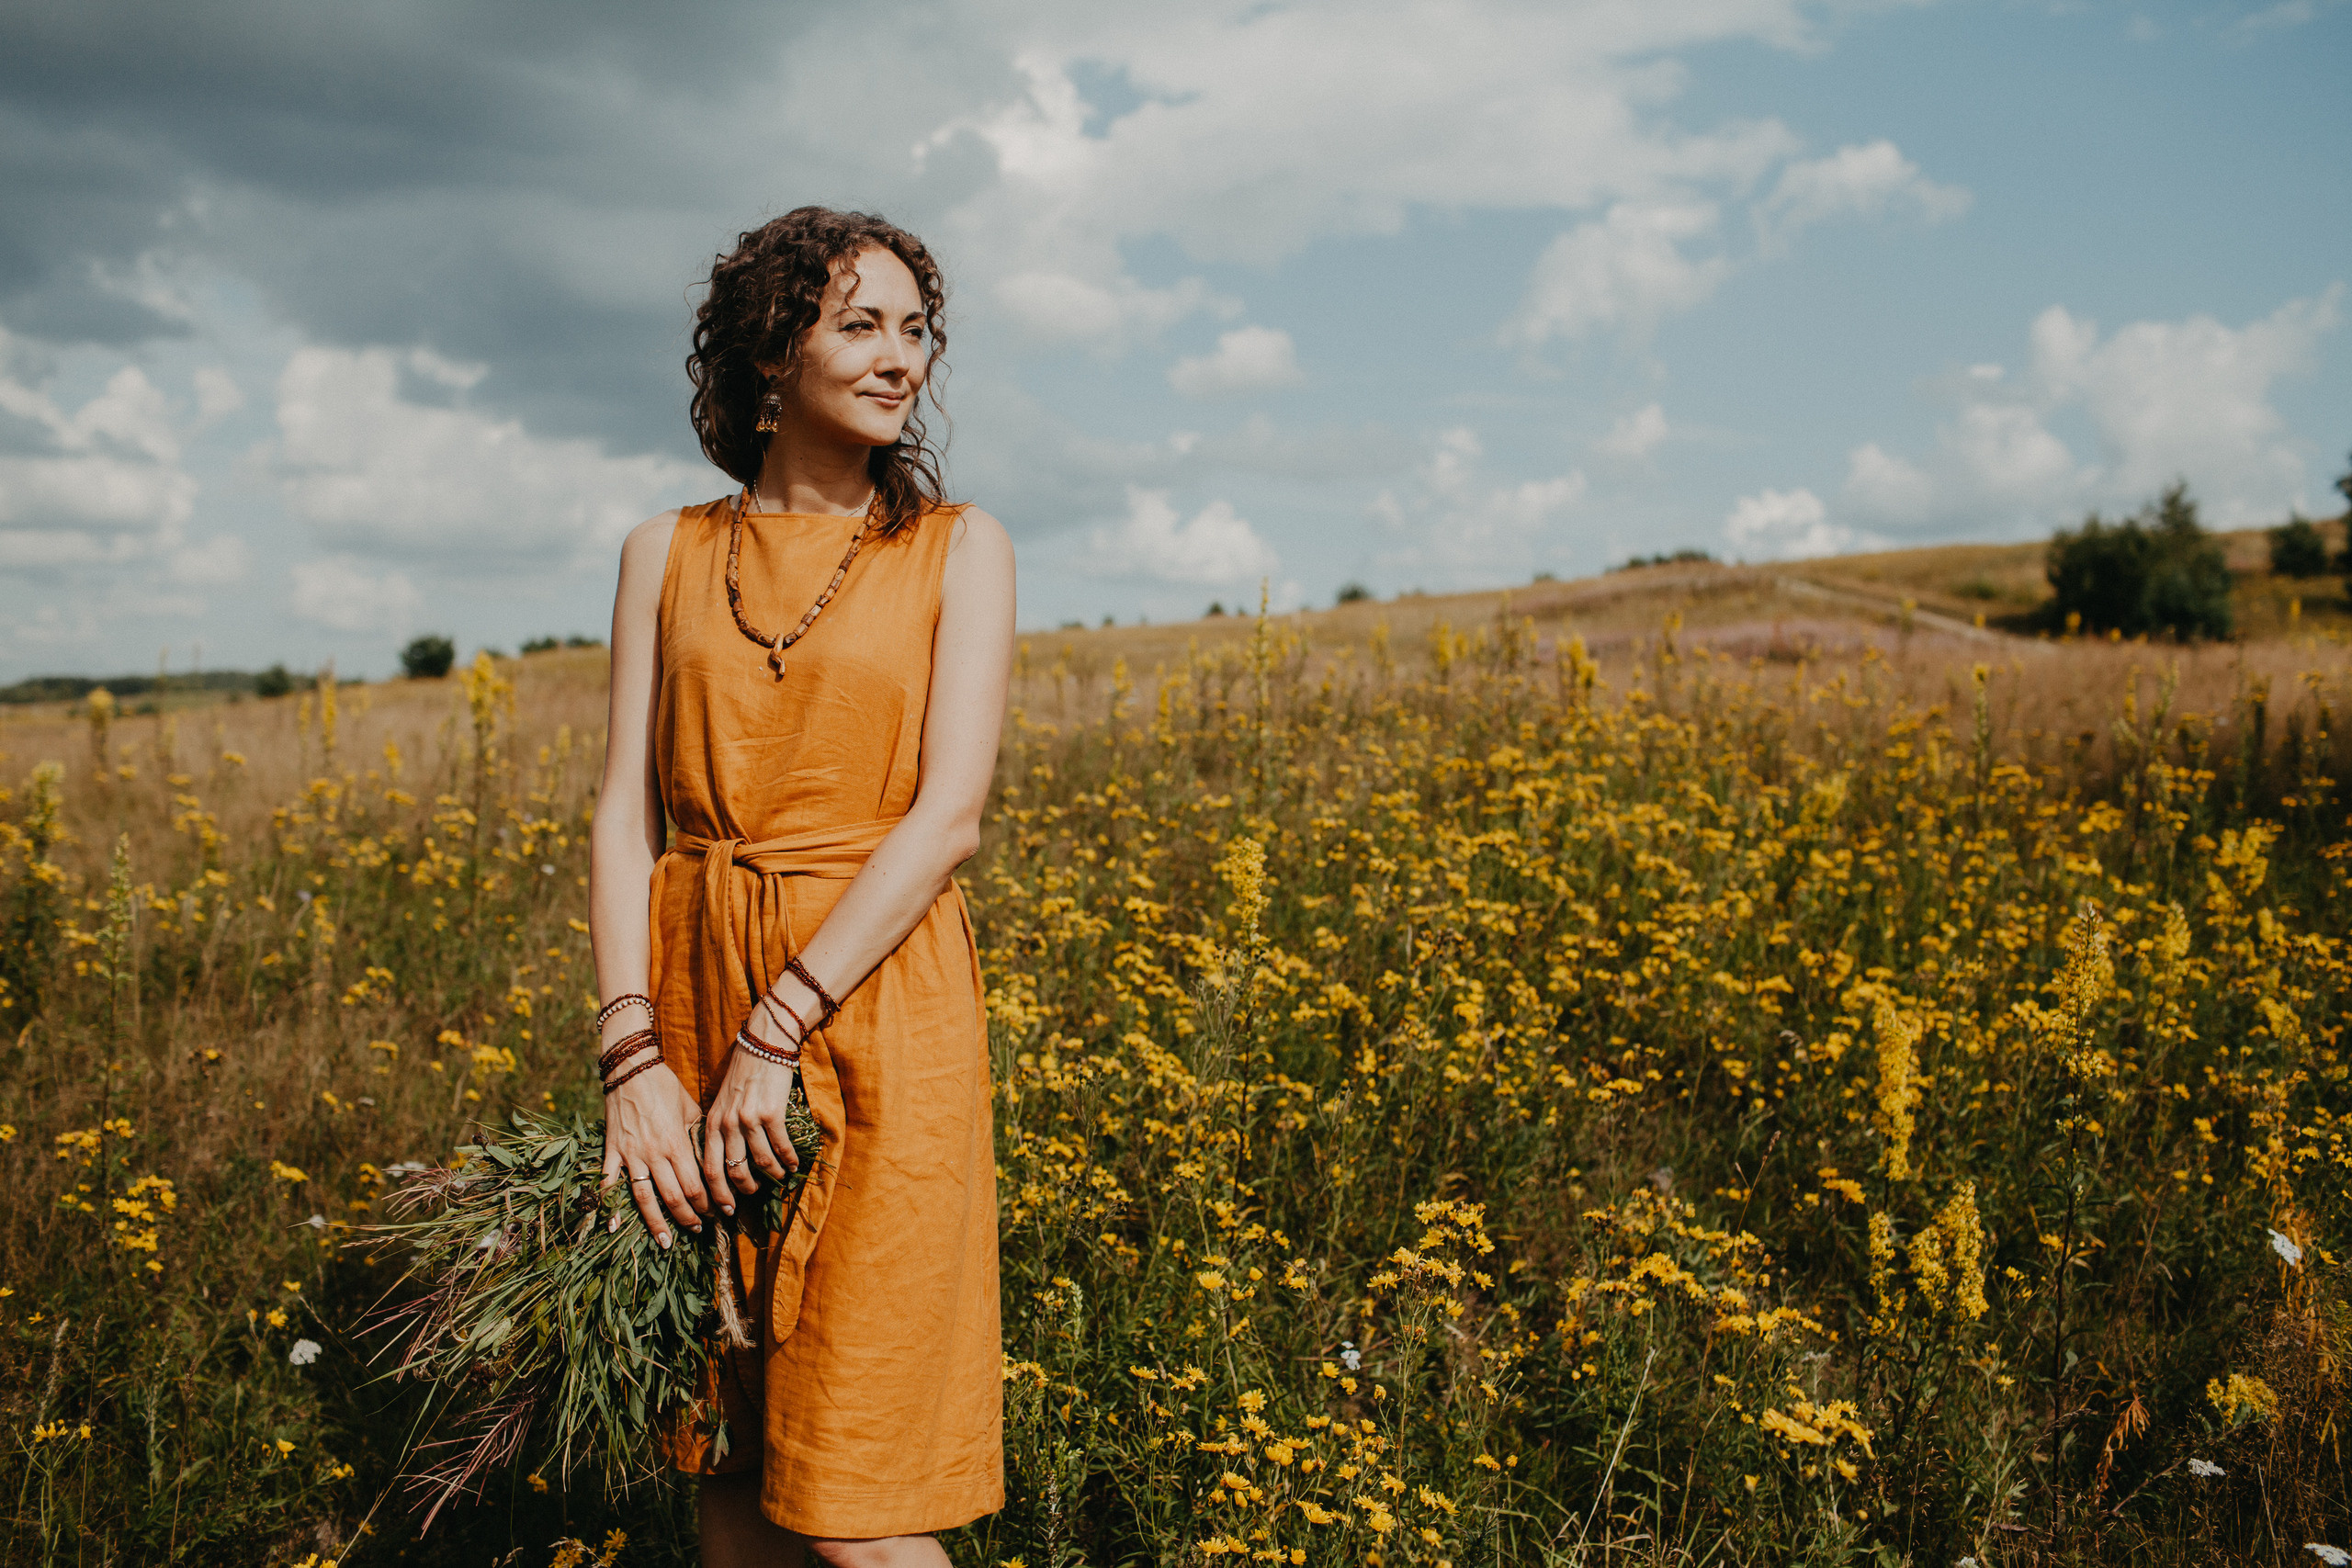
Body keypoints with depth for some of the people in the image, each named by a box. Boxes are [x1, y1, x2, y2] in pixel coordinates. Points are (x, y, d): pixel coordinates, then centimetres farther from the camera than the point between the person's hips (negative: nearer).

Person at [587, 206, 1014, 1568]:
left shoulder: (960, 547, 2)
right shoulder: (667, 555, 10)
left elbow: (951, 813, -8)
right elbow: (626, 815, 3)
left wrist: (778, 1036, -15)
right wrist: (632, 1054, -11)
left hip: (874, 1007, -3)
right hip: (691, 995, 3)